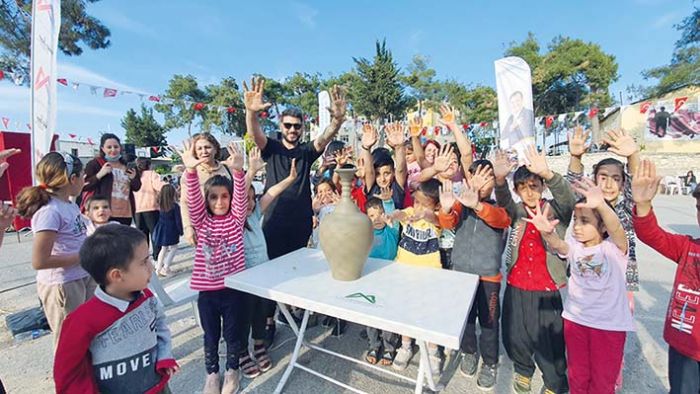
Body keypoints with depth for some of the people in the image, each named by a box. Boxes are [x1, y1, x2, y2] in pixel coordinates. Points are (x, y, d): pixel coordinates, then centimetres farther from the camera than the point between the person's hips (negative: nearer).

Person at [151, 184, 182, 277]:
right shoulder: (175, 206, -17)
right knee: (173, 248, 11)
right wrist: (181, 231, -1)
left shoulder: (161, 204, -2)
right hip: (170, 230, -6)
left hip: (162, 229, 6)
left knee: (163, 248, 18)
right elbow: (178, 220, -12)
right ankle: (165, 268, 5)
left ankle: (158, 268, 23)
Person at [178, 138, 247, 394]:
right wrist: (190, 170, -37)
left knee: (232, 333, 16)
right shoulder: (201, 220, -2)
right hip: (207, 289, 1)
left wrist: (237, 171, -39)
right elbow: (192, 199, -19)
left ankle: (232, 370, 40)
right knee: (211, 335, 18)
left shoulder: (236, 218, -3)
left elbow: (241, 196, -21)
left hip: (233, 287, -1)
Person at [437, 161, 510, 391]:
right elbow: (447, 223, -21)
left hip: (489, 276, -1)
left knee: (489, 322, 12)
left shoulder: (500, 207, -6)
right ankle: (469, 352, 42)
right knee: (464, 317, 17)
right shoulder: (461, 203, -2)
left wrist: (477, 205, -53)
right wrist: (446, 208, -46)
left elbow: (499, 218, -31)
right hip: (460, 272, 2)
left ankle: (490, 363, 35)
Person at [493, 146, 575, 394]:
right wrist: (499, 179, -38)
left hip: (547, 291, -2)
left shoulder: (556, 211, -3)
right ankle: (523, 370, 45)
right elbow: (503, 199, -17)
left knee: (549, 343, 9)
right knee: (515, 339, 14)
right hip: (516, 289, 3)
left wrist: (547, 173, -43)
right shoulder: (517, 212, 3)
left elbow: (568, 198, -24)